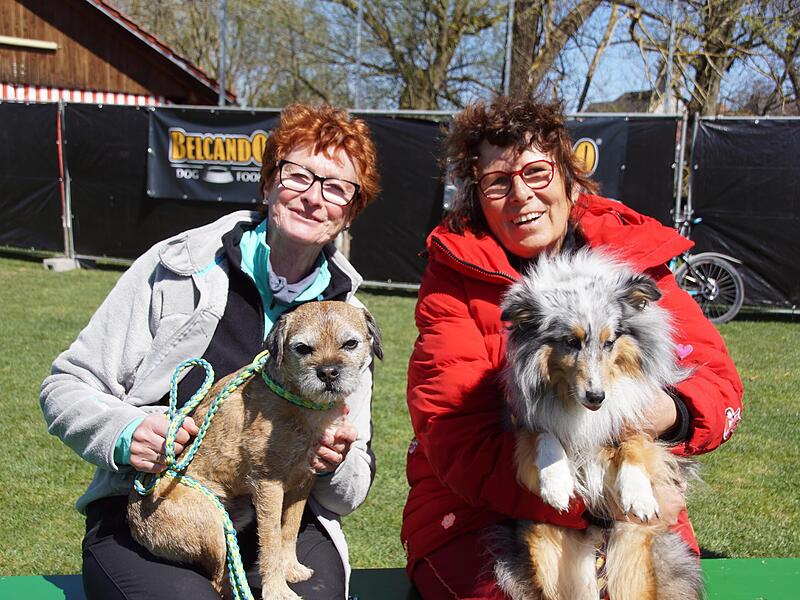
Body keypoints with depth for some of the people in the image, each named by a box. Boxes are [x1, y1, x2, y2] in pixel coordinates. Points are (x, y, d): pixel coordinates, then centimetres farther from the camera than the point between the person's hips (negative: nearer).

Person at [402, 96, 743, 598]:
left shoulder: (632, 252, 2)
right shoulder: (457, 276, -5)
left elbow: (718, 380, 1)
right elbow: (460, 444, -14)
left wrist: (670, 414, -24)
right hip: (480, 510, -1)